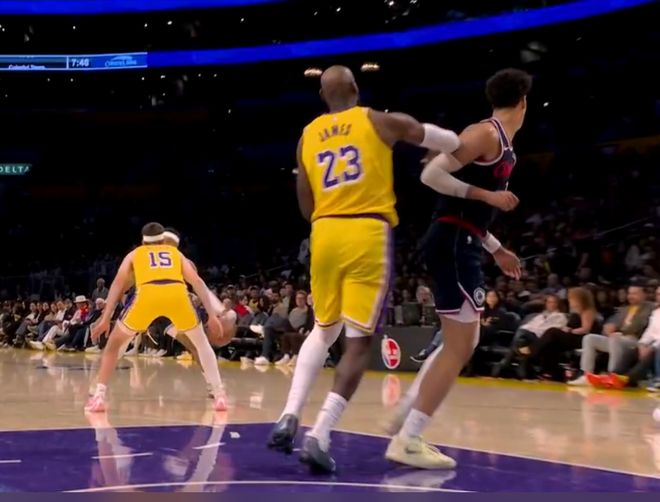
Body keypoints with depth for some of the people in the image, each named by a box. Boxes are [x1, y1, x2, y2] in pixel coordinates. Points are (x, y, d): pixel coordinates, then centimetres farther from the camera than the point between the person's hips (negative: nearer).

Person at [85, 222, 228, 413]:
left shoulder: (134, 254, 33)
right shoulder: (176, 253, 34)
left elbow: (118, 283, 19)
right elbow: (197, 282, 21)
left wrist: (105, 318, 16)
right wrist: (212, 315, 18)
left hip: (147, 295, -1)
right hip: (177, 295, 1)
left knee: (114, 344, 21)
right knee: (202, 345, 25)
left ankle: (99, 396, 12)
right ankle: (219, 395, 20)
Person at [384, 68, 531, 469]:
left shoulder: (503, 146, 20)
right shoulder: (486, 134, -11)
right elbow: (431, 174, -19)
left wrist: (498, 250, 28)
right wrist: (487, 195, -18)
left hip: (460, 244, 10)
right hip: (454, 244, -10)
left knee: (462, 343, 18)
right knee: (459, 347, -8)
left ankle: (405, 419, 23)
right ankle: (408, 441, -5)